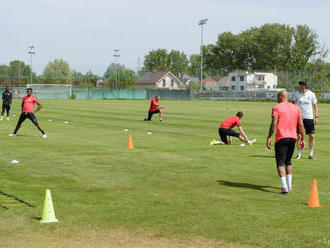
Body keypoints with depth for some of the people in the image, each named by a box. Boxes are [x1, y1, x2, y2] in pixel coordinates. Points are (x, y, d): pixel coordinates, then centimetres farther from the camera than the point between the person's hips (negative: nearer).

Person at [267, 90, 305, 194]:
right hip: (293, 138, 5)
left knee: (280, 162, -3)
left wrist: (269, 138, -11)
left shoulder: (277, 108, -3)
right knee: (288, 161, 22)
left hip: (281, 138, -5)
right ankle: (289, 185, 22)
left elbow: (274, 124, -13)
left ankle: (284, 187, -15)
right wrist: (302, 139, 15)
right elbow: (301, 125, 9)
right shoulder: (296, 108, 11)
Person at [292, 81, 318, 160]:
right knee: (299, 136, -2)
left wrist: (316, 116, 0)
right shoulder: (296, 94, 1)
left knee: (312, 136, -1)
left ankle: (311, 154, 10)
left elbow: (315, 106, 7)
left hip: (309, 118, 0)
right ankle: (299, 154, 10)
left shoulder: (311, 94, 0)